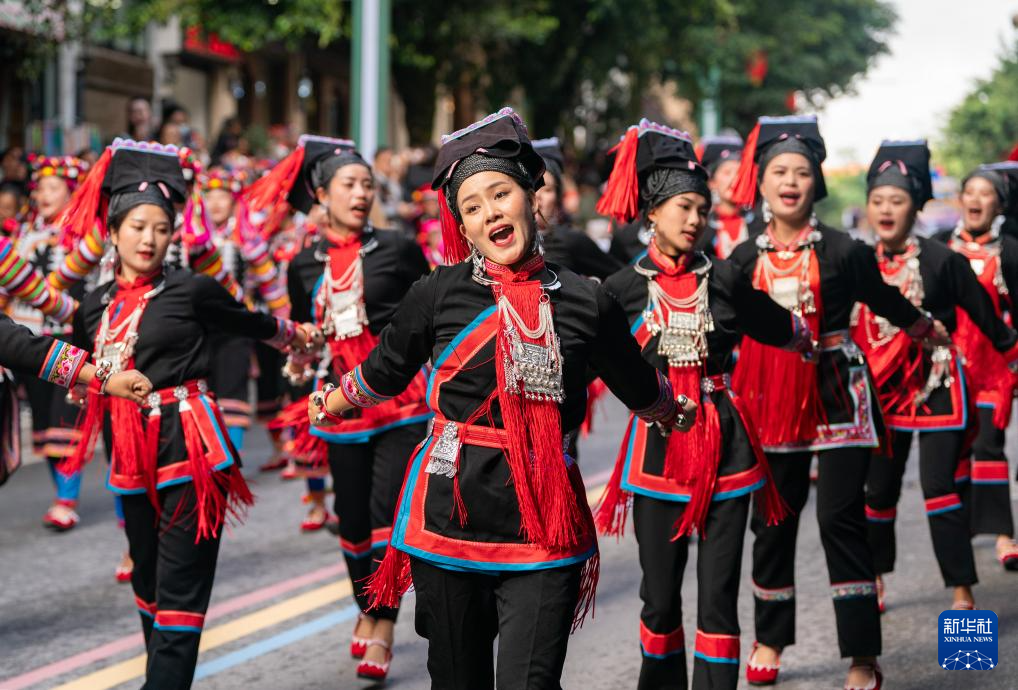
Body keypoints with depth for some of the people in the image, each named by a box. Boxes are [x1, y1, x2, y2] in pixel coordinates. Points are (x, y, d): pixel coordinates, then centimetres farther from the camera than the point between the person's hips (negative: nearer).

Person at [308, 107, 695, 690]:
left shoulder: (586, 302, 0)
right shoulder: (439, 294, -1)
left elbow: (642, 388, 19)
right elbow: (384, 372, 17)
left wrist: (679, 415, 37)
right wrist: (329, 406, 32)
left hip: (544, 526, -1)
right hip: (450, 512, 1)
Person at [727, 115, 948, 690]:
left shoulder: (843, 250, -3)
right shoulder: (744, 259, 5)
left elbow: (888, 303, 10)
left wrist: (935, 333, 21)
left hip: (837, 397, -3)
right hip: (773, 400, 3)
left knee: (841, 518, -6)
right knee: (772, 520, 10)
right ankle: (770, 639, 28)